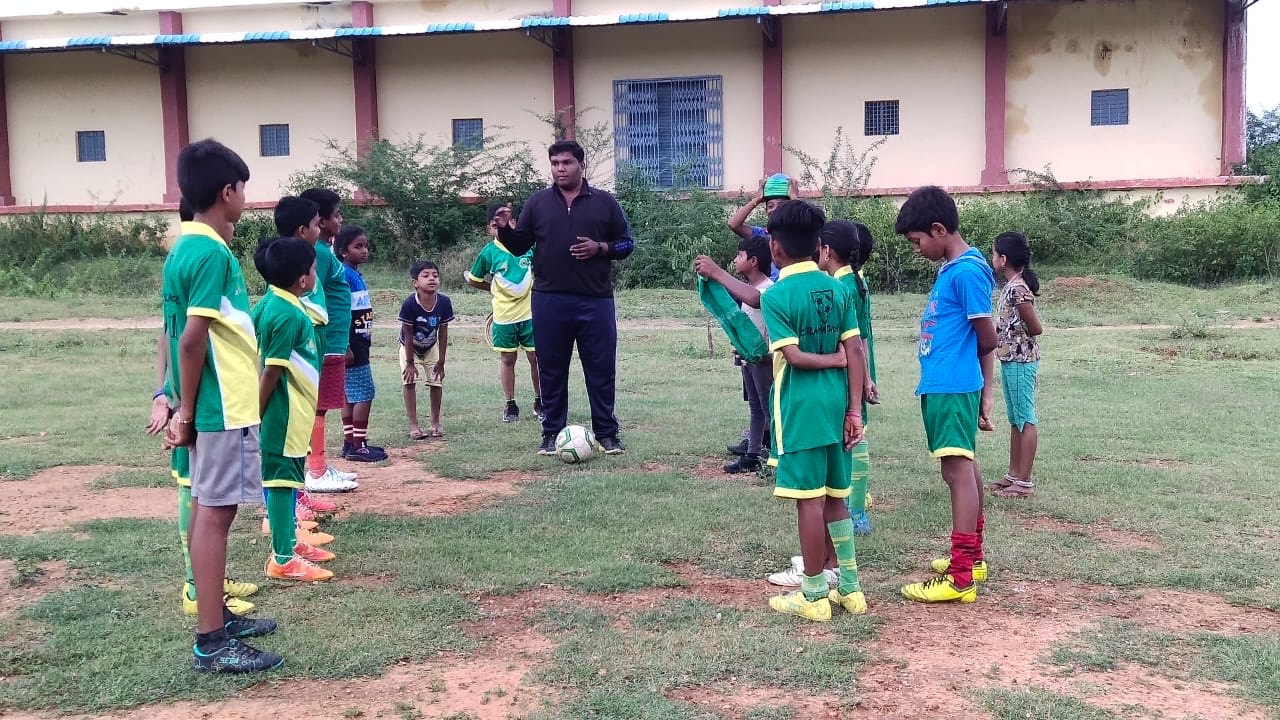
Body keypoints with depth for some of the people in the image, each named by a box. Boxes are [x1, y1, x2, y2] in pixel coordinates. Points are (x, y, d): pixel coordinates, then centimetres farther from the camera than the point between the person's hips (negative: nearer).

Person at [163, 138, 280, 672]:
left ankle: (217, 617, 27)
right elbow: (193, 339, -22)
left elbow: (174, 333, 15)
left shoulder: (183, 249, 12)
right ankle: (210, 643, 1)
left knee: (210, 509, 15)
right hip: (223, 407, -10)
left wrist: (184, 407, 17)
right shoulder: (213, 253, -17)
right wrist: (188, 413, -15)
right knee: (215, 511, -5)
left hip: (206, 406, 10)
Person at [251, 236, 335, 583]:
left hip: (288, 410, 10)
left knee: (286, 476, 18)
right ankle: (282, 559, 4)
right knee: (281, 477, -3)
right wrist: (256, 416, -16)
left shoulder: (270, 302, 6)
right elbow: (271, 372, -21)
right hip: (285, 411, -10)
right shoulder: (289, 315, -22)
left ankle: (288, 541, 31)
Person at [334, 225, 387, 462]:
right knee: (364, 395, -7)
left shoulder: (358, 275, 14)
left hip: (359, 344, 10)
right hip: (351, 346, -10)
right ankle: (358, 446, -2)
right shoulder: (344, 275, -14)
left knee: (351, 396, 13)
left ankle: (350, 443, 19)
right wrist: (345, 346, -22)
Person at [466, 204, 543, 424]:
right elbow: (473, 280, 6)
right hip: (503, 316, 0)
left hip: (530, 312, 1)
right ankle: (510, 405, 19)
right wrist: (495, 290, 7)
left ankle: (539, 401, 21)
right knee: (508, 359, 8)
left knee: (536, 357, 5)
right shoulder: (489, 252, -4)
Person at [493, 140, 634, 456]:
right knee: (551, 370, 7)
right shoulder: (538, 202, 9)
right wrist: (505, 230, -9)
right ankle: (551, 433, 17)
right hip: (549, 302, 1)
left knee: (601, 370, 3)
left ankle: (607, 433, 14)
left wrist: (600, 248, -9)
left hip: (595, 302, -1)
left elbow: (626, 244, 8)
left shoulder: (604, 202, 6)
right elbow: (519, 246, 10)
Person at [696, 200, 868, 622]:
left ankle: (814, 596, 9)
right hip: (836, 406, 7)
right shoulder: (836, 288, 7)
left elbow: (793, 356, -17)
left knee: (809, 501, 0)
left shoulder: (776, 295, -10)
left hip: (800, 410, -6)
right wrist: (855, 410, 3)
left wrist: (832, 359, -1)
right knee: (835, 499, 16)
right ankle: (849, 588, 23)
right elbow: (855, 352, 3)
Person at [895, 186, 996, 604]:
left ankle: (960, 578, -9)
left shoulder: (967, 272, -15)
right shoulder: (951, 270, 15)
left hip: (954, 387, -10)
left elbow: (987, 339, -12)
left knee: (958, 470, -10)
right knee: (965, 467, 16)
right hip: (941, 385, 10)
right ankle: (972, 558, 28)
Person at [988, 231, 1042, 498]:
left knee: (1025, 420, -3)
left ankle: (1024, 481, 2)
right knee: (1015, 419, 15)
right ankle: (1014, 474, 24)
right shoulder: (1011, 286, 10)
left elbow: (1036, 328, -16)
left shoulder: (1019, 289, -19)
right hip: (1011, 359, 10)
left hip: (1021, 361, -10)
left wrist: (1019, 336, 0)